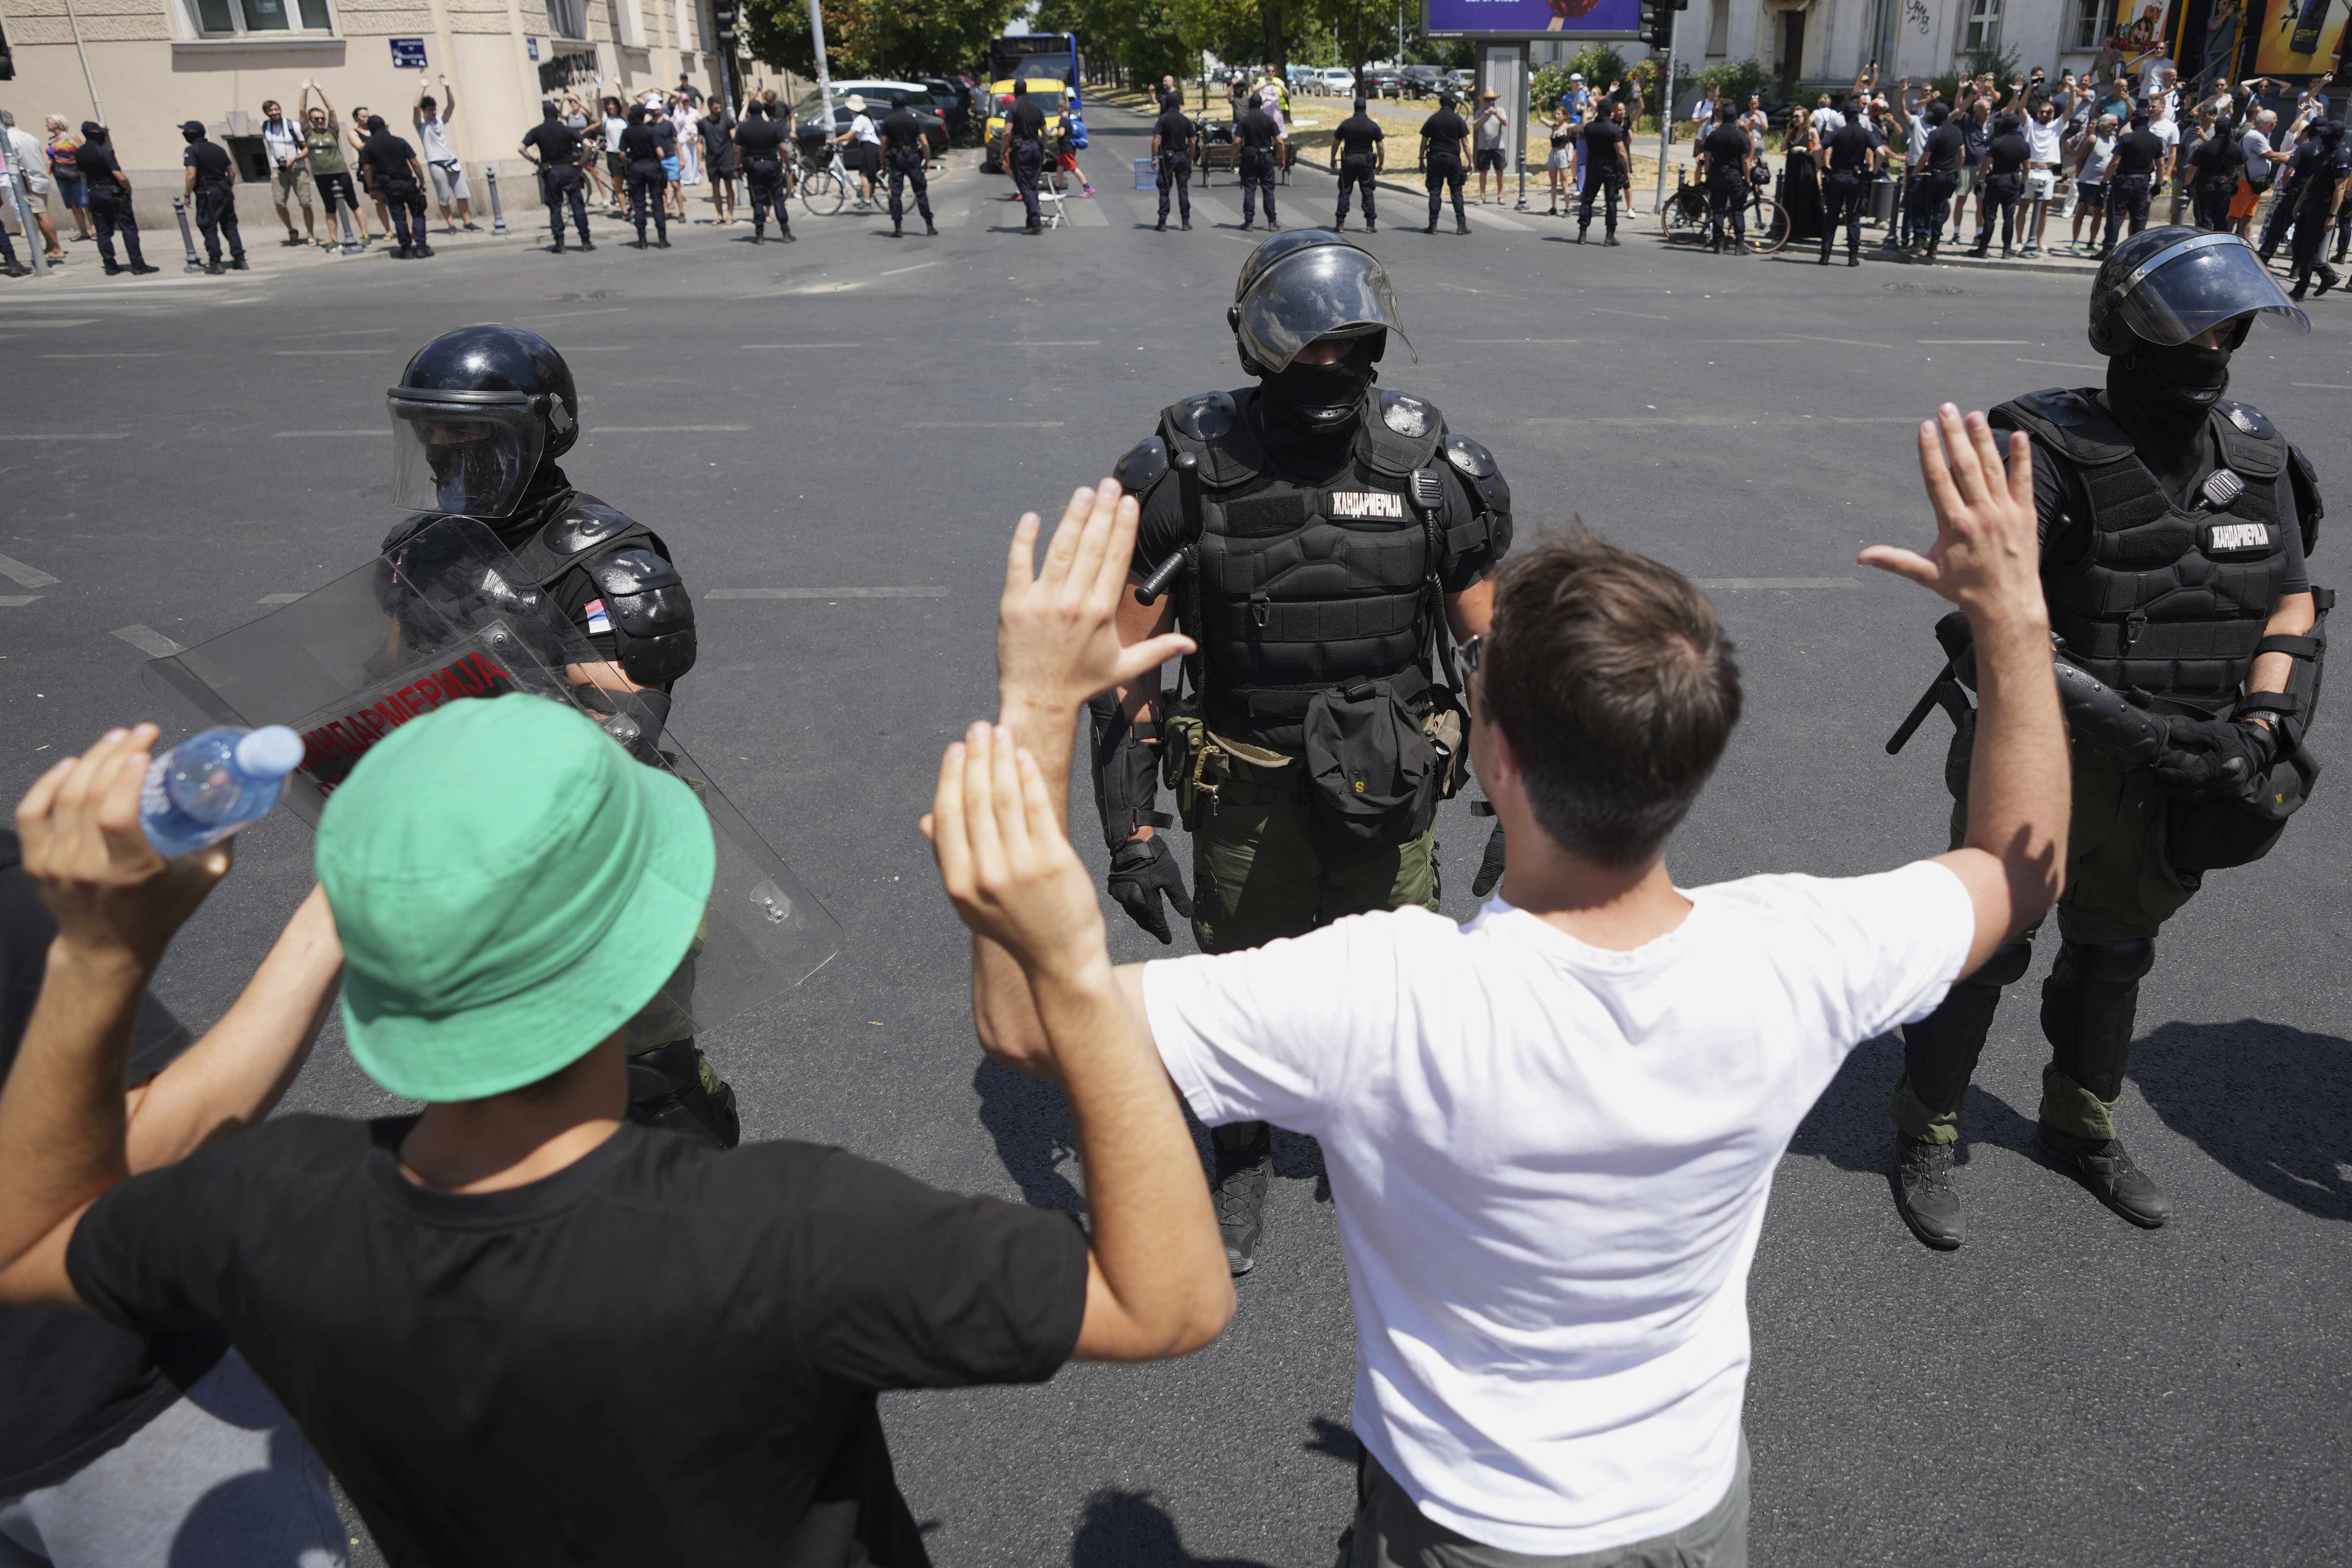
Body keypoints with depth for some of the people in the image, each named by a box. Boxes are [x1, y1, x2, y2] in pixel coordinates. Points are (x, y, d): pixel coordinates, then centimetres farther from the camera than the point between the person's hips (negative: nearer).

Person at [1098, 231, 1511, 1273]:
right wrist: (1130, 829, -10)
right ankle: (1244, 1162, 44)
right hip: (1245, 791, -1)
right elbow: (1128, 670, -8)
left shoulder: (1434, 473, -8)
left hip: (1388, 786, 1)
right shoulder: (1186, 474, -13)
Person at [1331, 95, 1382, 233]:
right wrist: (1381, 164, 9)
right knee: (1368, 193, 6)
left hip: (1348, 160, 0)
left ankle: (1340, 225, 3)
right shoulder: (1373, 125, -1)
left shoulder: (1346, 124, -3)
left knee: (1345, 192, 6)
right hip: (1366, 161, 0)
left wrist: (1333, 159, 13)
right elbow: (1381, 147, -1)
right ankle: (1370, 225, 5)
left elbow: (1336, 143, 0)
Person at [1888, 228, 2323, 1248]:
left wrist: (2264, 725, -6)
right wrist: (2114, 718, -31)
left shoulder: (2258, 459, 2)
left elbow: (2292, 605, 9)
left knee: (2117, 946, 22)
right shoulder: (2053, 453, -18)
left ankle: (2080, 1128, 44)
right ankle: (1925, 1141, 25)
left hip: (2177, 769, 6)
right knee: (1987, 945, 5)